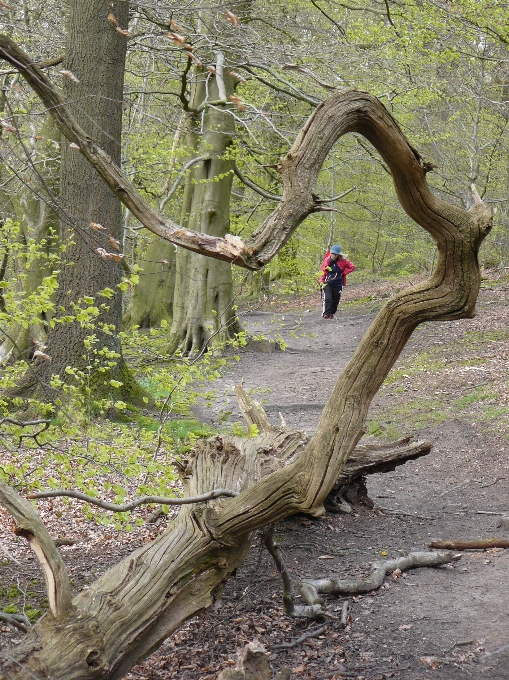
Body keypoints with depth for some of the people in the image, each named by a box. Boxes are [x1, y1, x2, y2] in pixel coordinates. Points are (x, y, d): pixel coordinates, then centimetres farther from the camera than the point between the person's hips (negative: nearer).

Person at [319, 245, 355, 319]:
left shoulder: (343, 261, -4)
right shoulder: (327, 260, -3)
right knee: (327, 299, -18)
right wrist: (321, 281, -7)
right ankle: (326, 313, -17)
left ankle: (332, 313, 26)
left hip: (338, 284, 2)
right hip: (327, 283, -2)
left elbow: (352, 267, 6)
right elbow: (322, 271, 4)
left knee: (335, 301, 9)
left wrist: (343, 273, -2)